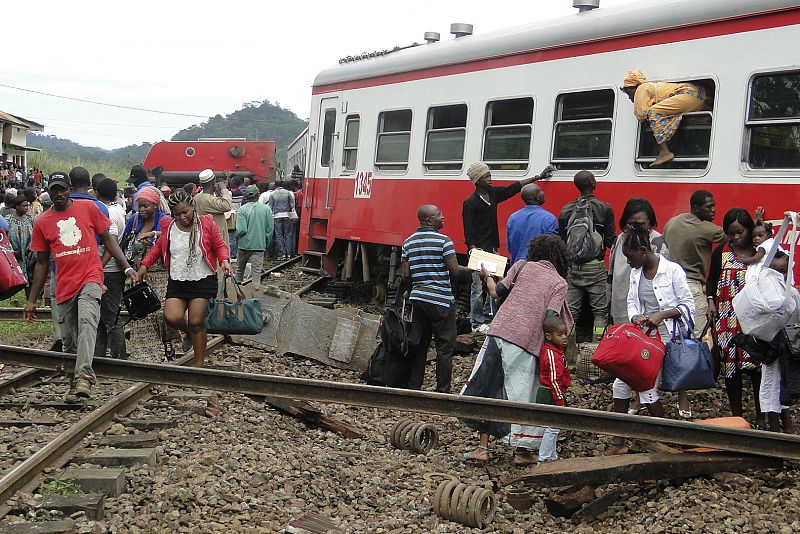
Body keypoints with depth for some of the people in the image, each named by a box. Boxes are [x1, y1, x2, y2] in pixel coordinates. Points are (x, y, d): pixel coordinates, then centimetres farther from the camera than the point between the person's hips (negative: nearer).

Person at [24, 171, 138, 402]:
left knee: (87, 321, -28)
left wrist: (127, 267, 2)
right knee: (69, 340, 7)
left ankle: (83, 375, -38)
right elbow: (42, 263, 14)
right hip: (64, 286, 3)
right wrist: (32, 300, 13)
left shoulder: (87, 208, 4)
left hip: (90, 278, -3)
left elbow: (107, 239, 10)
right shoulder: (41, 222, 9)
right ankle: (77, 383, 22)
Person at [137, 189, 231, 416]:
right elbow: (158, 247, 16)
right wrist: (145, 264, 5)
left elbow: (219, 245, 4)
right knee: (172, 317, -17)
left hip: (203, 280, -3)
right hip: (177, 281, 3)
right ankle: (193, 334, 18)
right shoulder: (168, 227, 2)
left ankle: (199, 365, 9)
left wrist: (224, 260, -15)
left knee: (196, 322, -6)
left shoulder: (206, 223, -5)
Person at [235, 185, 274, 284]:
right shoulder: (266, 209, -5)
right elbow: (270, 228, -2)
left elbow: (241, 230, -16)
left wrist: (236, 236, 6)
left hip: (245, 244, 0)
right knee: (257, 271, 0)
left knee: (240, 269, 18)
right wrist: (266, 243, 10)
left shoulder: (242, 210, -11)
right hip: (260, 245, 0)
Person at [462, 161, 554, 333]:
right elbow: (468, 232, -15)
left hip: (492, 249, 8)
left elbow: (515, 186, 16)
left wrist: (539, 176, 17)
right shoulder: (470, 203, -13)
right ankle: (477, 323, 7)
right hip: (479, 251, -8)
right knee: (478, 288, -2)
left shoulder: (493, 193, 8)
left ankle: (487, 316, 24)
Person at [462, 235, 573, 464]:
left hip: (499, 331, 2)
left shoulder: (523, 265, 12)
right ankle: (522, 451, 15)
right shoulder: (560, 283, 6)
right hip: (525, 343, -2)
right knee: (523, 394, 11)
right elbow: (550, 319, -7)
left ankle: (483, 448, 16)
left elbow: (496, 292, 11)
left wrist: (487, 276, 29)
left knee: (487, 386, 12)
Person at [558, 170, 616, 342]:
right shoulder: (605, 208, -6)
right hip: (595, 267, -4)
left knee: (570, 311, 8)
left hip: (572, 268, 4)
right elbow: (611, 241, -7)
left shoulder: (566, 210, 5)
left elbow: (561, 241, 9)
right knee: (600, 311, 4)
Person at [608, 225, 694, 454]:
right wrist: (635, 316, -10)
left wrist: (661, 315, -21)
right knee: (620, 383, 1)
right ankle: (618, 442, 11)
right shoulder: (635, 272, 9)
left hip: (665, 337, -7)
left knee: (646, 386, -10)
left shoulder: (672, 270, -10)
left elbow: (688, 305, -9)